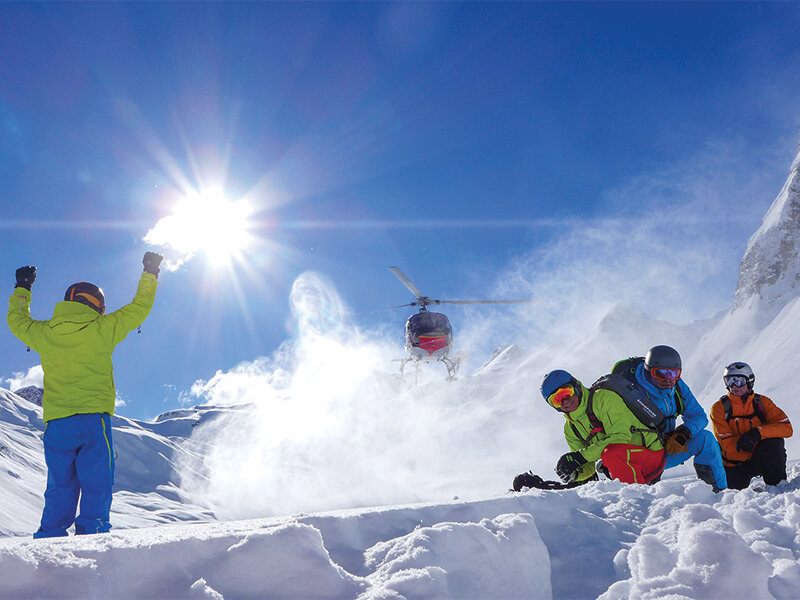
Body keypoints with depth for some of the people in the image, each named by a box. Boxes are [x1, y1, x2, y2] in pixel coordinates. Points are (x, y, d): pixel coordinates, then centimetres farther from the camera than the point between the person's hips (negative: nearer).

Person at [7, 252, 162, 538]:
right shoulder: (101, 329, -1)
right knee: (96, 488, -1)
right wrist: (150, 272, 24)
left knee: (60, 490, 9)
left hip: (56, 423, 4)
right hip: (94, 420, -3)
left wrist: (22, 289, 44)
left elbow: (16, 320, 28)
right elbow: (139, 308, 10)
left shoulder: (43, 333, 7)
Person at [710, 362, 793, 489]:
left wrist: (757, 433, -29)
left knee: (774, 441, -28)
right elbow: (726, 444, -13)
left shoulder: (762, 402, -2)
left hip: (759, 460, 0)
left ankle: (778, 484, -10)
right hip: (734, 464, 0)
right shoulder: (720, 408, -6)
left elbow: (787, 428, -15)